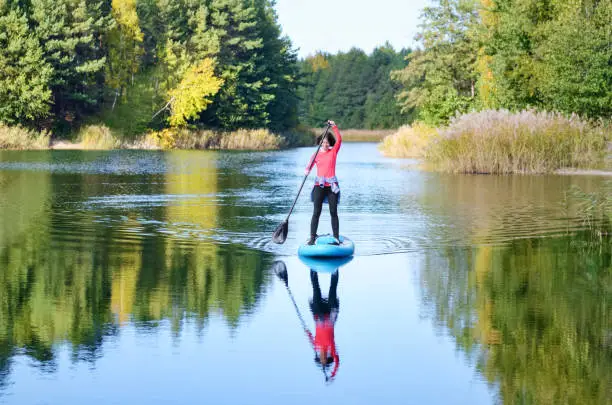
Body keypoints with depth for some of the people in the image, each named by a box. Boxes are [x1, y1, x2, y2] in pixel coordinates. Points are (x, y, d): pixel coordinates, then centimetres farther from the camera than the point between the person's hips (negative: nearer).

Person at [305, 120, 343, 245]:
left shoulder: (334, 151, 7)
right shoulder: (316, 154, 6)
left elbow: (339, 139, -6)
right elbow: (310, 164, -8)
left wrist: (334, 127, -16)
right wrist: (307, 170, -30)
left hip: (332, 185, 0)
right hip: (319, 185, 0)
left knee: (334, 212, 2)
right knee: (316, 212, -5)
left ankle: (336, 237, 6)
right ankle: (312, 238, -5)